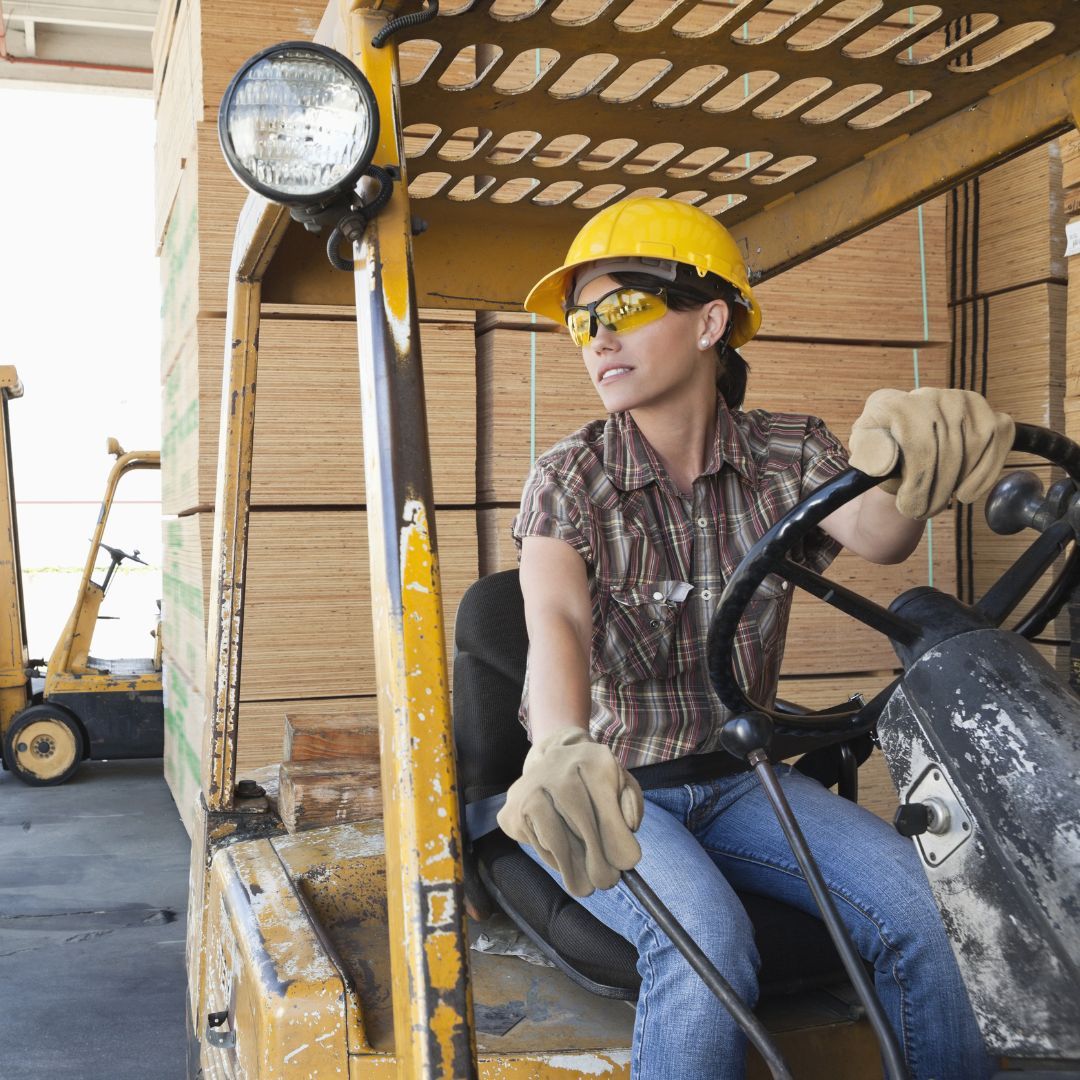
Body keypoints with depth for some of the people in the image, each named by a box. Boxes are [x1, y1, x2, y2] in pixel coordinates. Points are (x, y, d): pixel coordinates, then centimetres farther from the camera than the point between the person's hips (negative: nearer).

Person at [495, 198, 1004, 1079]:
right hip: (613, 784, -2)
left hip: (737, 780, 3)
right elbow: (556, 619, -26)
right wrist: (559, 750, -49)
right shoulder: (570, 479, -8)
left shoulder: (788, 457, -2)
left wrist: (904, 473, -50)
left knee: (924, 907, -19)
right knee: (707, 942, -30)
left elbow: (875, 534, -24)